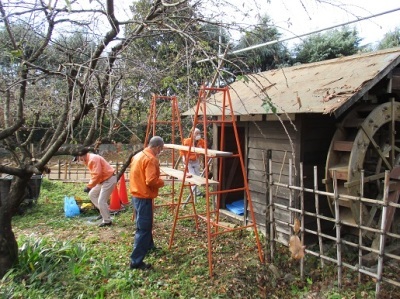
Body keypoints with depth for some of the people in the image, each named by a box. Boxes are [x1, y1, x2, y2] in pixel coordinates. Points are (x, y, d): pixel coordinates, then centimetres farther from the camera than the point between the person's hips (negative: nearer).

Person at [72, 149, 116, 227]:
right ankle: (104, 212, 23)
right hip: (103, 180, 11)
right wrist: (90, 185, 6)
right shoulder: (89, 160, 11)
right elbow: (94, 174, 16)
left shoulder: (93, 159, -22)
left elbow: (97, 175, -28)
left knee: (101, 201, -9)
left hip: (109, 180, -11)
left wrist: (89, 186, -22)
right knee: (92, 194, 17)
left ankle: (107, 221, 4)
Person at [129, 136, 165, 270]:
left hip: (136, 195, 10)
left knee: (144, 224, 26)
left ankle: (149, 246, 44)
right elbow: (151, 181, -26)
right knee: (144, 228, -4)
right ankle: (136, 261, 0)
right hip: (143, 197, -10)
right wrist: (161, 182, -7)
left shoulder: (138, 155, 10)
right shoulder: (151, 159, -19)